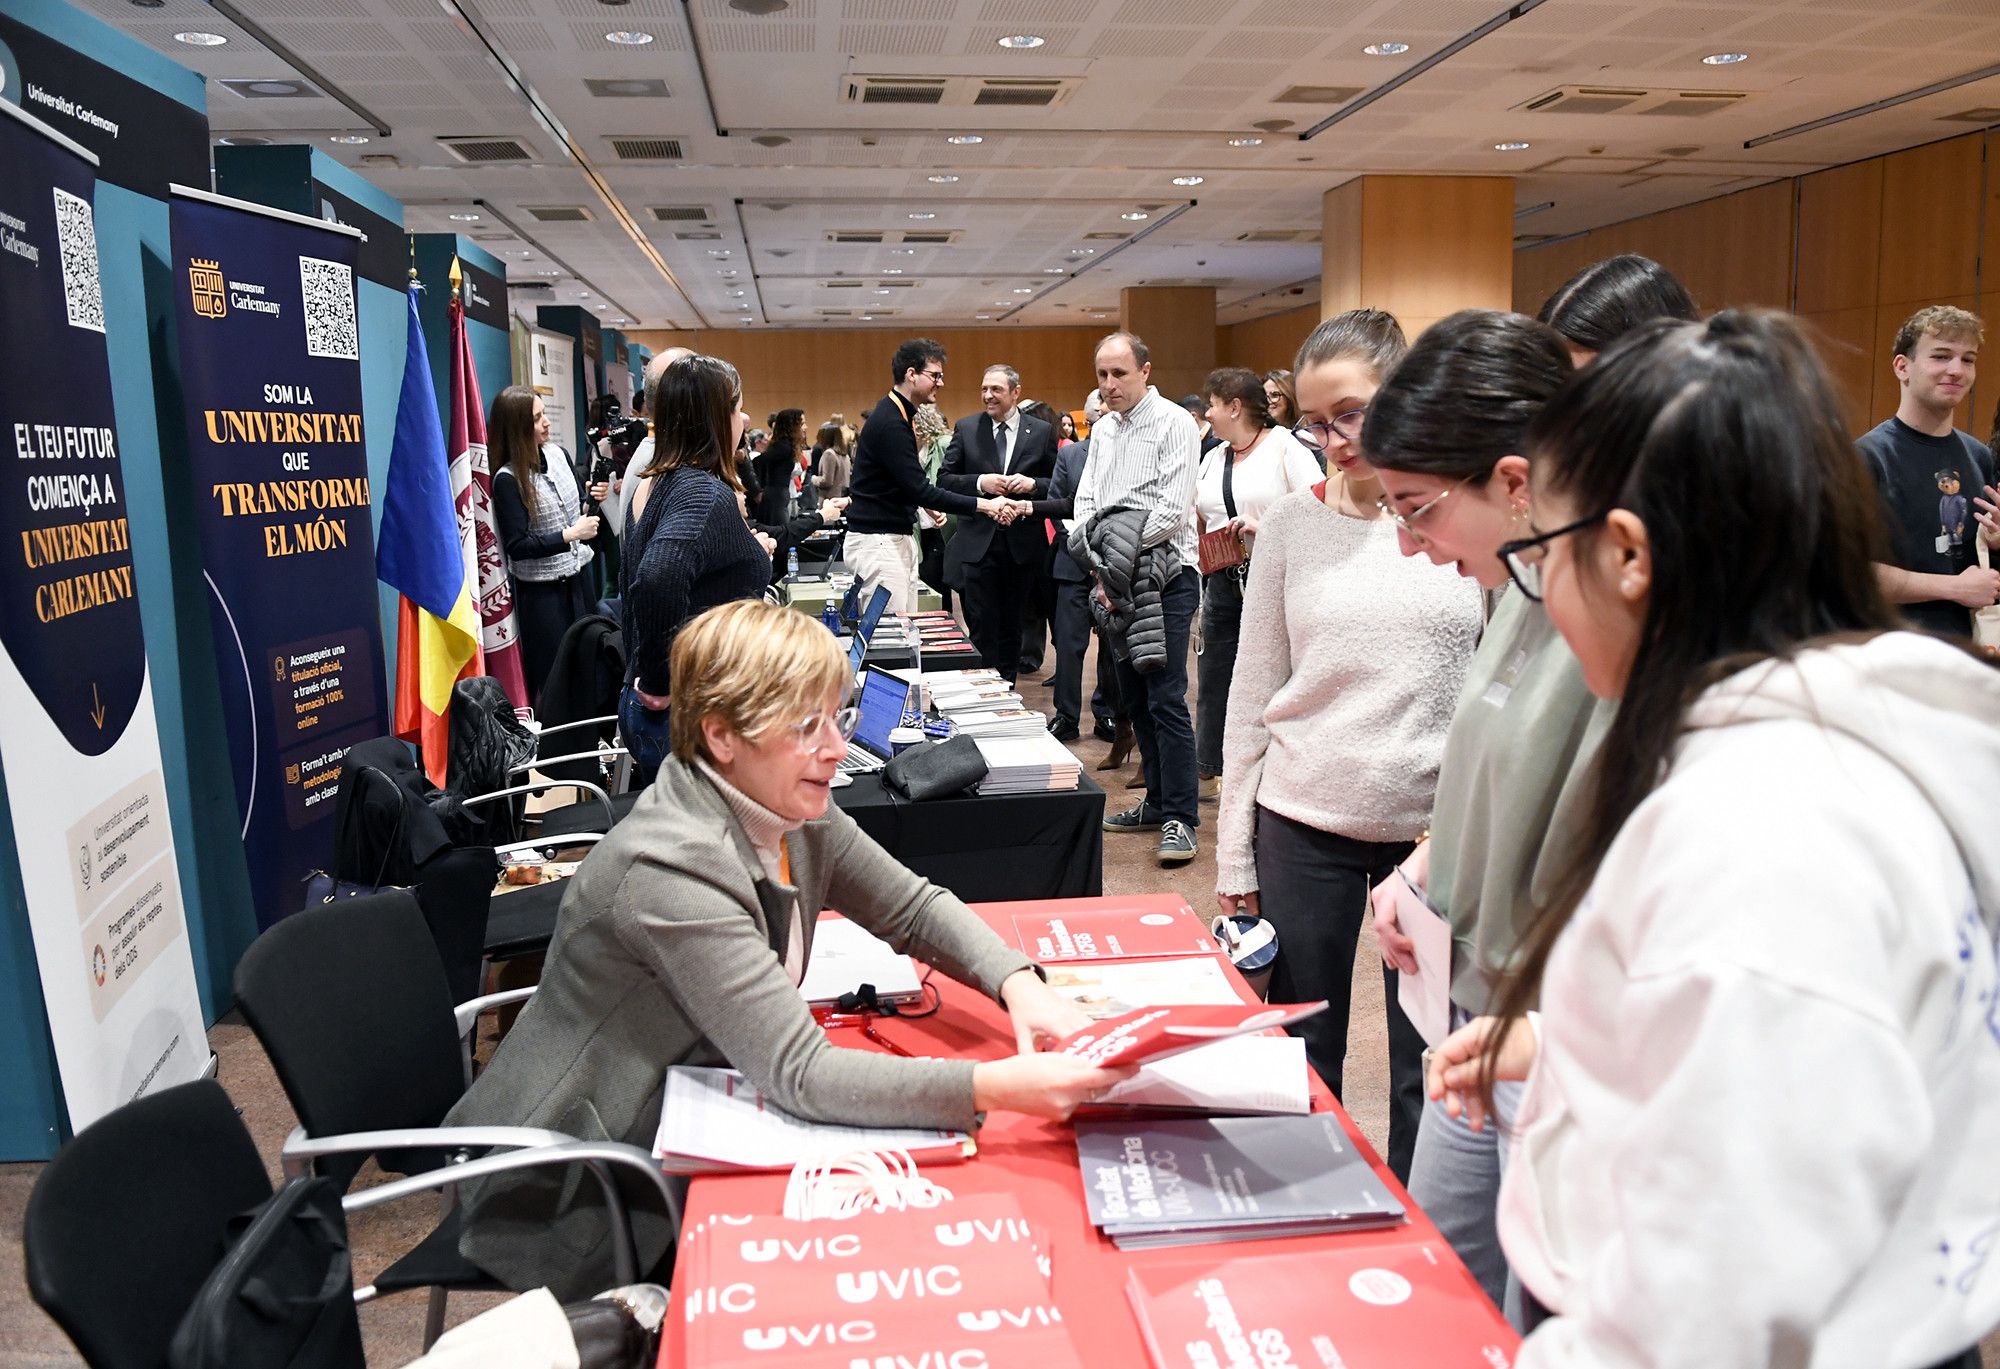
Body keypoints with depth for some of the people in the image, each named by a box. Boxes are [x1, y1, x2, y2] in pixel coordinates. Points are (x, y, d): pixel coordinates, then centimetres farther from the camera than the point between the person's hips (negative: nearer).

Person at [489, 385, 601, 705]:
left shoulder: (558, 455, 1)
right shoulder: (508, 479, -16)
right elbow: (517, 546, -17)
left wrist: (591, 497, -3)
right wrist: (569, 535, -21)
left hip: (578, 575, 6)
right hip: (542, 590, -6)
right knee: (553, 676, 1)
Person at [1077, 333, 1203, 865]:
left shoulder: (1174, 423, -8)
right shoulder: (1102, 429, 15)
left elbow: (1172, 511, -16)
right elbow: (1086, 500, 11)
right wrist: (1098, 562, -5)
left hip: (1165, 575, -7)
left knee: (1167, 700, -9)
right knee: (1135, 697, 12)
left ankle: (1180, 817, -2)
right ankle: (1157, 801, 24)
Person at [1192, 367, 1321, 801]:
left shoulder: (1284, 446, -6)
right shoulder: (1213, 458, 17)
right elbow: (1197, 524, 23)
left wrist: (1263, 528, -21)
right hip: (1222, 581, 7)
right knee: (1213, 679, 12)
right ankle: (1207, 773, 23)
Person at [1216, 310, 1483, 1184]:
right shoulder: (1292, 522, 1)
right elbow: (1252, 693, 4)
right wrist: (1234, 856, 3)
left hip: (1439, 826, -1)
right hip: (1301, 825, 1)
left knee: (1429, 1071, 11)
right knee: (1302, 1063, 12)